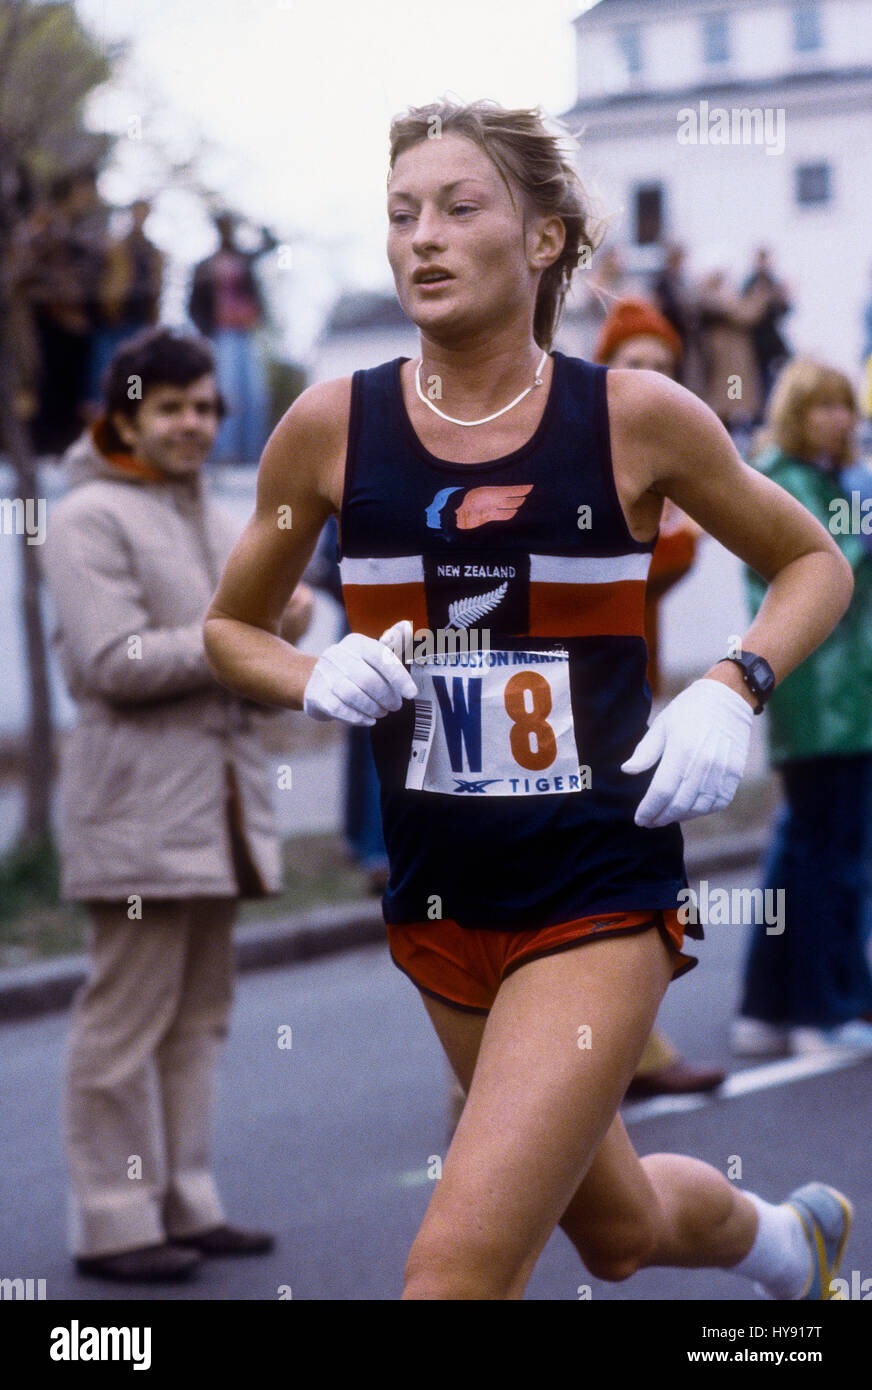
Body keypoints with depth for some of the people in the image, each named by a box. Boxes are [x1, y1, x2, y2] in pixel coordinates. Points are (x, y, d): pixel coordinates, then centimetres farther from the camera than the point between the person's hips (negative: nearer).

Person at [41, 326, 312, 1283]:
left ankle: (183, 1204, 18)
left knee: (198, 1015, 11)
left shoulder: (209, 516, 19)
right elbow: (114, 663, -18)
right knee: (127, 1019, -6)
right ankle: (112, 1225, -1)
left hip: (217, 803, 9)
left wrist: (277, 626, 1)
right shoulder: (91, 517, -7)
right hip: (138, 808, -8)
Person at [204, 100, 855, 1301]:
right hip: (441, 895, 4)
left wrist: (732, 690, -11)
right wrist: (319, 682, -10)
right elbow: (230, 628, 11)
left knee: (459, 1267, -18)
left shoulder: (637, 418, -8)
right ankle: (786, 1235, 57)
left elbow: (816, 563, 7)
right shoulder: (333, 425, -3)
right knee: (617, 1232, 24)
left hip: (602, 894, -4)